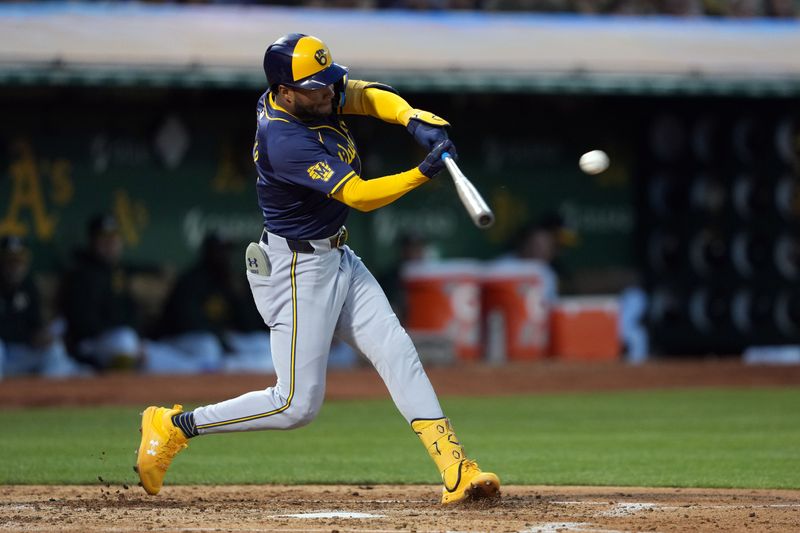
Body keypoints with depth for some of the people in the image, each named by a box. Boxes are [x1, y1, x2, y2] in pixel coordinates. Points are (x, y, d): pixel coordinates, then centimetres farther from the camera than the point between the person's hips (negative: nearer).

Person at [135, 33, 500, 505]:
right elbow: (360, 196, -29)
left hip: (337, 257, 9)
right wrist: (424, 173, -39)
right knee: (297, 405, -4)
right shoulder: (285, 142, -29)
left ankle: (456, 472, -4)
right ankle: (173, 428, 8)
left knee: (398, 354, -1)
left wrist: (414, 118, -16)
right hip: (298, 269, -9)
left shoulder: (318, 93, -4)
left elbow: (370, 95, 4)